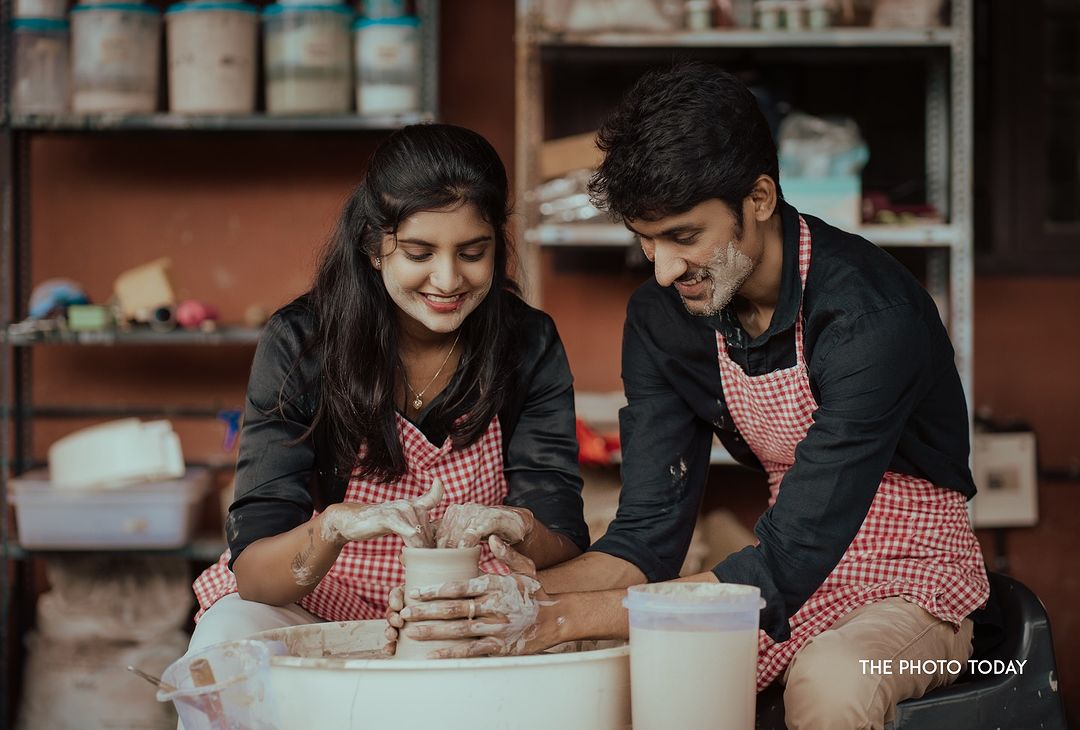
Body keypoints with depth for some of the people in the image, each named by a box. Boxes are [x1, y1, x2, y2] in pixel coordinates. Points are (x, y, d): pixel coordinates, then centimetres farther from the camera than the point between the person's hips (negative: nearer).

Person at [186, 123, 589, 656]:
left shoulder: (529, 346, -9)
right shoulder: (299, 343, -15)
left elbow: (566, 546, -14)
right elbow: (251, 573, -21)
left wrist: (516, 526, -38)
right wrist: (333, 528, -44)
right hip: (318, 609, -2)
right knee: (228, 636, -35)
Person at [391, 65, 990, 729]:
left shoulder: (869, 314, -26)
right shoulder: (663, 318, -4)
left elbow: (788, 561, -31)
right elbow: (649, 535, -5)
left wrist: (564, 617, -37)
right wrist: (536, 589, -26)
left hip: (911, 591, -5)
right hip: (792, 584, 5)